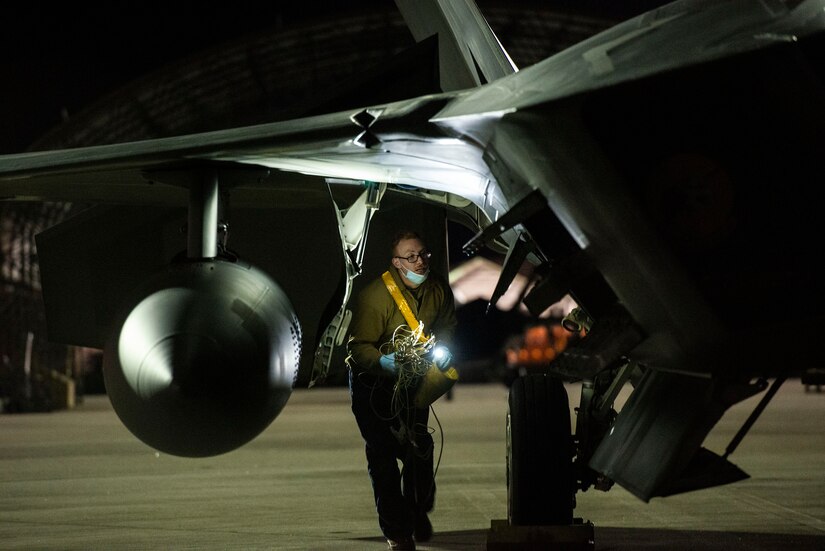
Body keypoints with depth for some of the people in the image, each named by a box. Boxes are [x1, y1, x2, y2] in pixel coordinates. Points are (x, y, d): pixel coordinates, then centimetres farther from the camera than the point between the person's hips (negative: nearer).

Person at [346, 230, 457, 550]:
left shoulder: (438, 289, -9)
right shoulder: (375, 295, -28)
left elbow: (446, 325, 12)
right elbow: (358, 347, -27)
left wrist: (442, 348, -8)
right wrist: (384, 362, -45)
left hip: (413, 379, 5)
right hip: (371, 380, -5)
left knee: (419, 447, 6)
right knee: (382, 454, -6)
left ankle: (418, 514, 30)